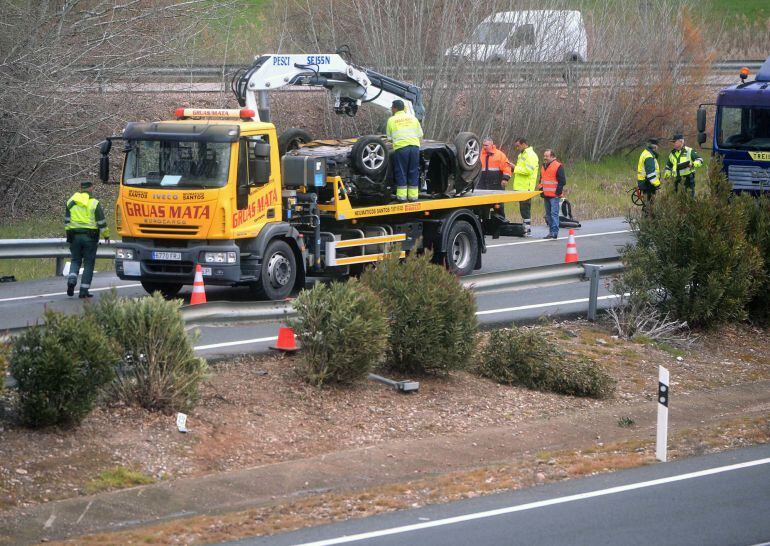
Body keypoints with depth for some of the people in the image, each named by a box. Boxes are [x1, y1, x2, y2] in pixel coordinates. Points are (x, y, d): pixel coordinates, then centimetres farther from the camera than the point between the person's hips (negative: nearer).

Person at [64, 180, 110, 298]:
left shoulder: (70, 202, 5)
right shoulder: (94, 203, -6)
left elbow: (67, 221, 10)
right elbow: (101, 222, -4)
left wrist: (68, 233, 22)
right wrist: (106, 235, 8)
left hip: (74, 235, 3)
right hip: (90, 236, -3)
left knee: (75, 261, 14)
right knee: (88, 264, 4)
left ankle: (71, 280, -13)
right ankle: (84, 290, 1)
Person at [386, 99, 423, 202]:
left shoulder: (391, 120, 7)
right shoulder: (413, 118, 15)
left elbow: (389, 137, 10)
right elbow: (420, 134, 16)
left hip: (400, 147, -3)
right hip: (414, 146, 3)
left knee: (401, 173, 4)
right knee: (413, 173, 8)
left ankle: (402, 196, 1)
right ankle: (413, 195, 8)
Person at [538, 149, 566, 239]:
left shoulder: (558, 166, -8)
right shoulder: (543, 167, 17)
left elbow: (562, 181, -10)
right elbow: (541, 180, 29)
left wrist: (558, 192, -12)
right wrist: (540, 188, 17)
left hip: (554, 195, -8)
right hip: (546, 195, 8)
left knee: (554, 214, -11)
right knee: (548, 214, 11)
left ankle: (554, 233, -12)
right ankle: (551, 232, 16)